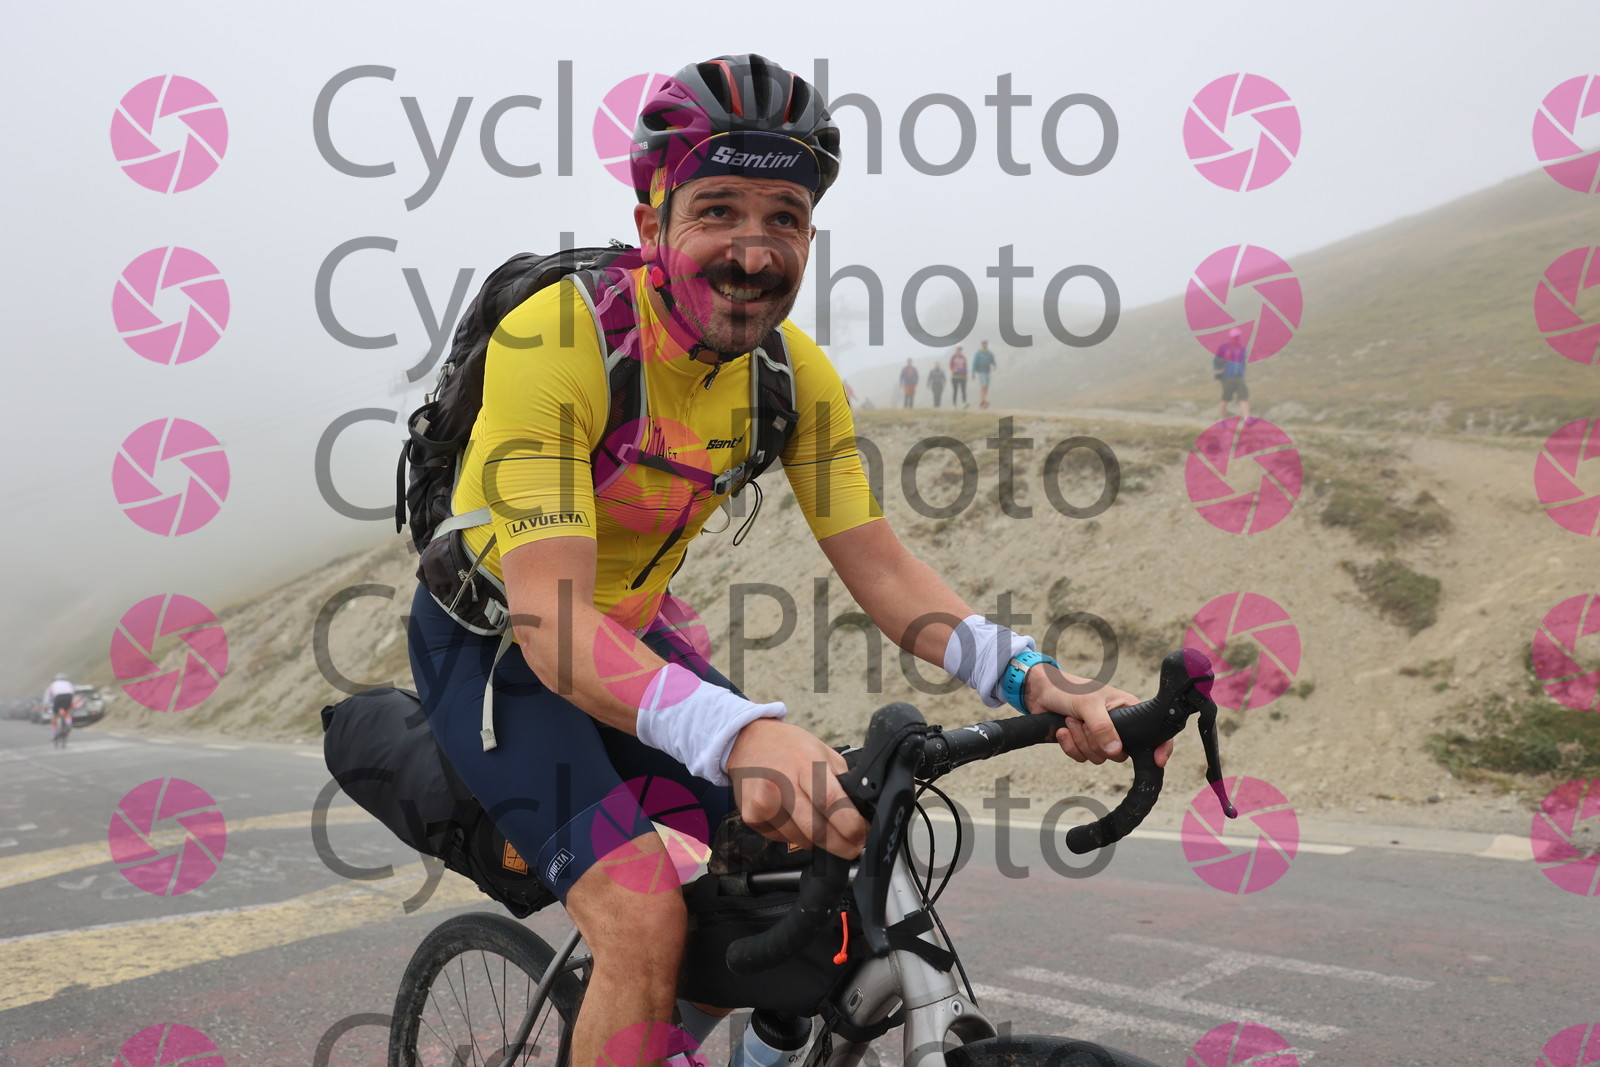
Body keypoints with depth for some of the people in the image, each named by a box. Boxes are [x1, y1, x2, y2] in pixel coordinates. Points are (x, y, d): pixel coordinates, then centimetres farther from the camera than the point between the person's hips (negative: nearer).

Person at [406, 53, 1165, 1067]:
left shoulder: (795, 371, -11)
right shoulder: (555, 338, -31)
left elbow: (880, 565, -12)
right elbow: (550, 621, -39)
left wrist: (1029, 678, -30)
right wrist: (738, 734, -56)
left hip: (634, 632, 6)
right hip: (498, 646, -5)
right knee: (647, 920, -23)